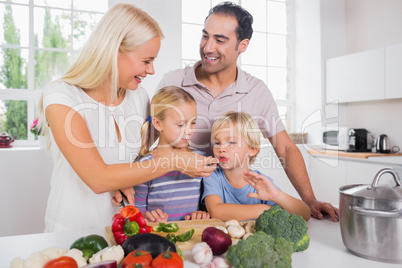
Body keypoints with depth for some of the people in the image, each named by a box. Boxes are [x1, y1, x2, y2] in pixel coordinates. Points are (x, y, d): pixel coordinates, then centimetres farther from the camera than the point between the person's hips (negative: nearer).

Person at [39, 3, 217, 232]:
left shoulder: (139, 97, 2)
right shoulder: (60, 98, -14)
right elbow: (98, 179, -22)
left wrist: (124, 178, -7)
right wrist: (173, 162, -19)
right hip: (71, 230, -3)